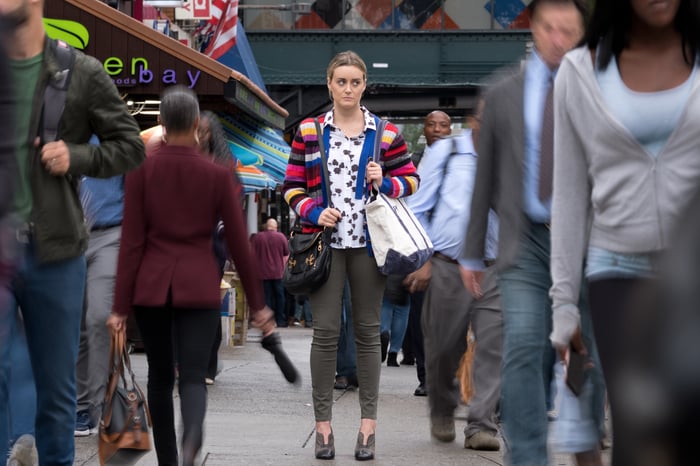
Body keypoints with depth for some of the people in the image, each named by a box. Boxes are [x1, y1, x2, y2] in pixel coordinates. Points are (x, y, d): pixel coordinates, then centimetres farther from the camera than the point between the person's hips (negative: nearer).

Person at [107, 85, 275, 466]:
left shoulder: (141, 170, -3)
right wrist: (256, 303, 10)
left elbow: (131, 242, -5)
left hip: (150, 285, 1)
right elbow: (238, 244, 1)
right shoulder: (218, 174, -2)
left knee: (160, 376, 16)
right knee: (193, 376, -4)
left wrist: (121, 306, -1)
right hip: (199, 286, -1)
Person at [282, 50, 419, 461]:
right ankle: (323, 425, 3)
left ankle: (368, 424, 9)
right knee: (326, 331, -2)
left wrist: (386, 183, -9)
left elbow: (411, 179, 11)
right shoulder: (309, 132, 5)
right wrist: (314, 212, -10)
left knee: (368, 331, 4)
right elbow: (292, 186, 7)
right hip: (326, 242, 0)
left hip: (369, 242, 1)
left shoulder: (386, 133, 6)